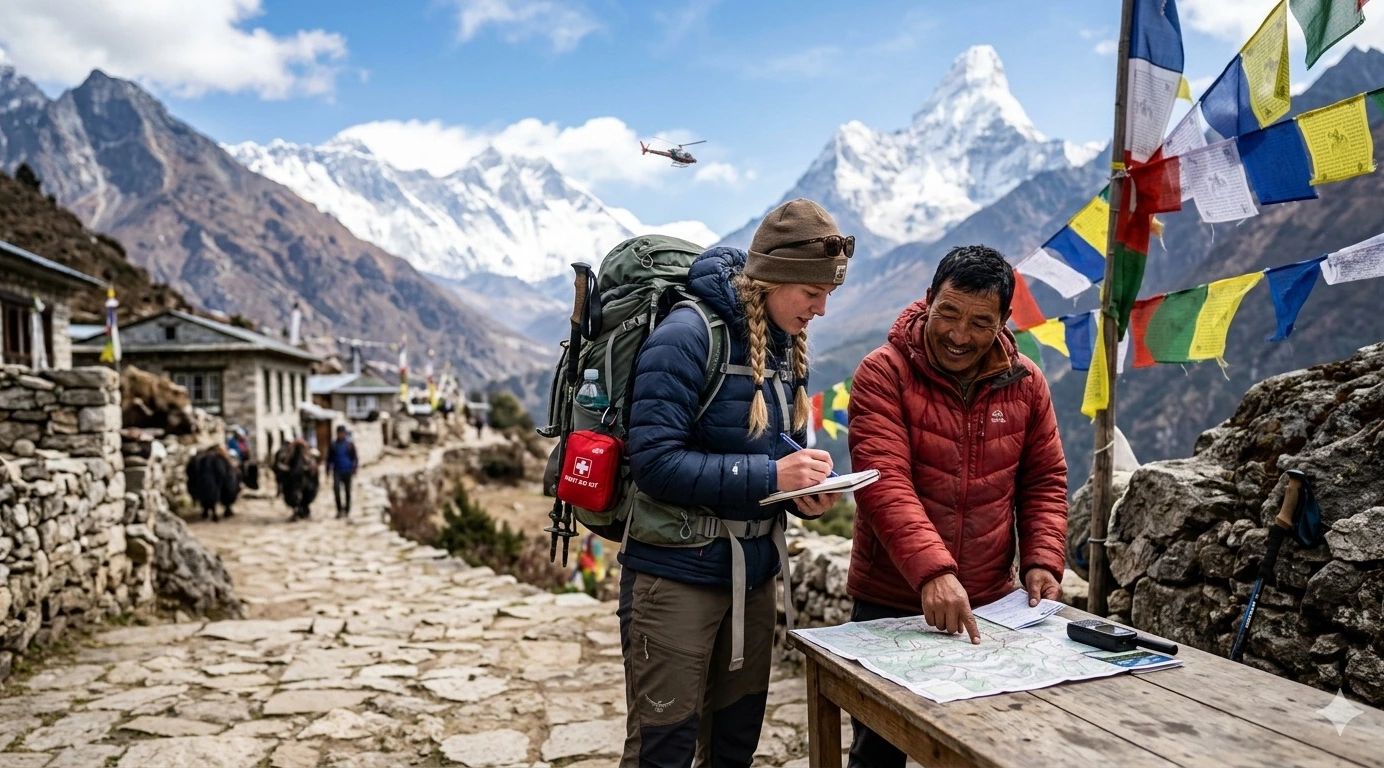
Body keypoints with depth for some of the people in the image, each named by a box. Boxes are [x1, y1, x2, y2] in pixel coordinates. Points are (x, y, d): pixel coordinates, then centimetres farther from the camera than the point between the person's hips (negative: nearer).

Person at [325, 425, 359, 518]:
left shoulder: (350, 444, 2)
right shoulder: (332, 445, 7)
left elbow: (355, 458, 4)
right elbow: (329, 459, 15)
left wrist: (354, 469, -5)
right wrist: (328, 470, 8)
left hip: (347, 471, 0)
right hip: (337, 471, 0)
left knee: (347, 491, 6)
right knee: (336, 487, -21)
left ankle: (346, 510, 18)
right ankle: (339, 509, -13)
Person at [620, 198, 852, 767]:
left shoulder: (786, 344, 6)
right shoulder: (687, 335, -18)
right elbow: (655, 459, -23)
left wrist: (807, 493, -8)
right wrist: (768, 476, -25)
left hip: (754, 572, 7)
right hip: (677, 573, -7)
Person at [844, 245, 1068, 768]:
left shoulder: (1025, 383, 2)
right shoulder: (883, 374, -12)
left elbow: (1044, 482, 9)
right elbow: (884, 482, -23)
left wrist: (1041, 561, -6)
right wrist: (932, 571, -34)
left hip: (990, 606, 4)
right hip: (890, 604, -3)